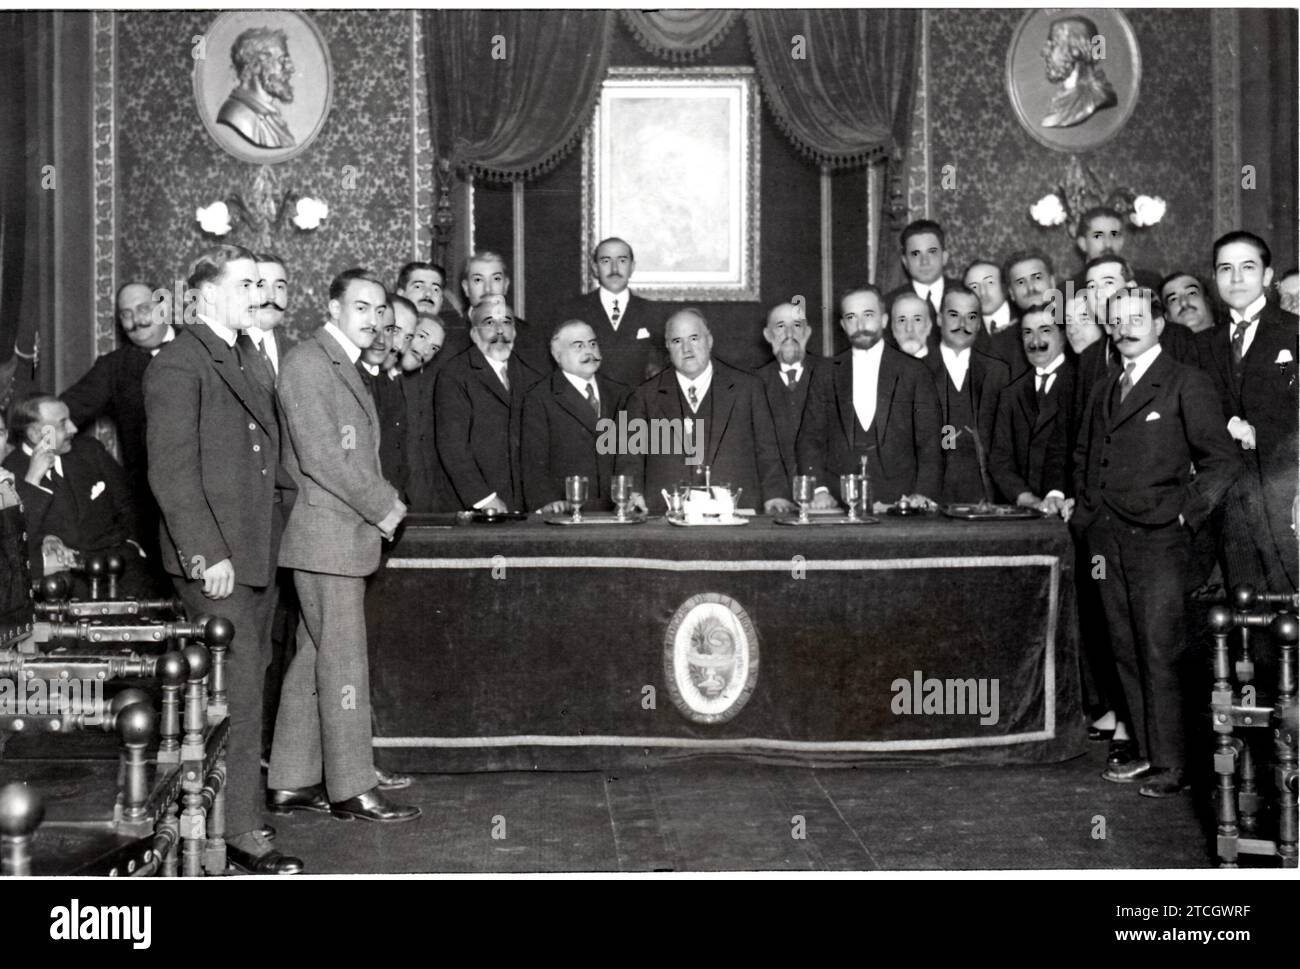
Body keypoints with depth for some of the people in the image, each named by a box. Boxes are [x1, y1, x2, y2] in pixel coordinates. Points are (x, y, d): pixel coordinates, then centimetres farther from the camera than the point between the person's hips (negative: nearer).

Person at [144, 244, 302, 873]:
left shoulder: (245, 359, 18)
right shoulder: (178, 365, -11)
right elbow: (172, 471, -16)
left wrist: (284, 495, 11)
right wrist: (207, 555, -20)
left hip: (257, 554, 9)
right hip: (218, 562, -9)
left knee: (245, 687, 13)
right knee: (236, 694, -5)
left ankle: (224, 812, 23)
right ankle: (240, 833, 3)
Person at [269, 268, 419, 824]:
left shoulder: (342, 366, 18)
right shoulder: (309, 362, -12)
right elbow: (319, 455, -20)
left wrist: (383, 501, 5)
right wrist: (382, 507, -14)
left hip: (344, 533, 10)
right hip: (326, 534, -10)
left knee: (313, 658, 12)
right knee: (343, 661, -5)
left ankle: (291, 783, 18)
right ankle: (352, 790, 1)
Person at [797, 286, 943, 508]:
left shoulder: (914, 372, 8)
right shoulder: (826, 375, 12)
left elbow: (930, 442, 4)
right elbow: (810, 438, 9)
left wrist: (924, 494, -9)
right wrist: (819, 489, -6)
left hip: (898, 500, -1)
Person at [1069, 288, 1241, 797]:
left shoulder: (1186, 383, -2)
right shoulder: (1103, 391, 19)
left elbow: (1223, 461, -5)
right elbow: (1085, 457, 30)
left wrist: (1183, 511, -10)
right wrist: (1081, 502, 15)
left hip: (1156, 539, -6)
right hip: (1107, 539, 6)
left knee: (1160, 653, -6)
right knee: (1126, 650, 8)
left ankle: (1171, 764, 0)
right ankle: (1146, 749, 16)